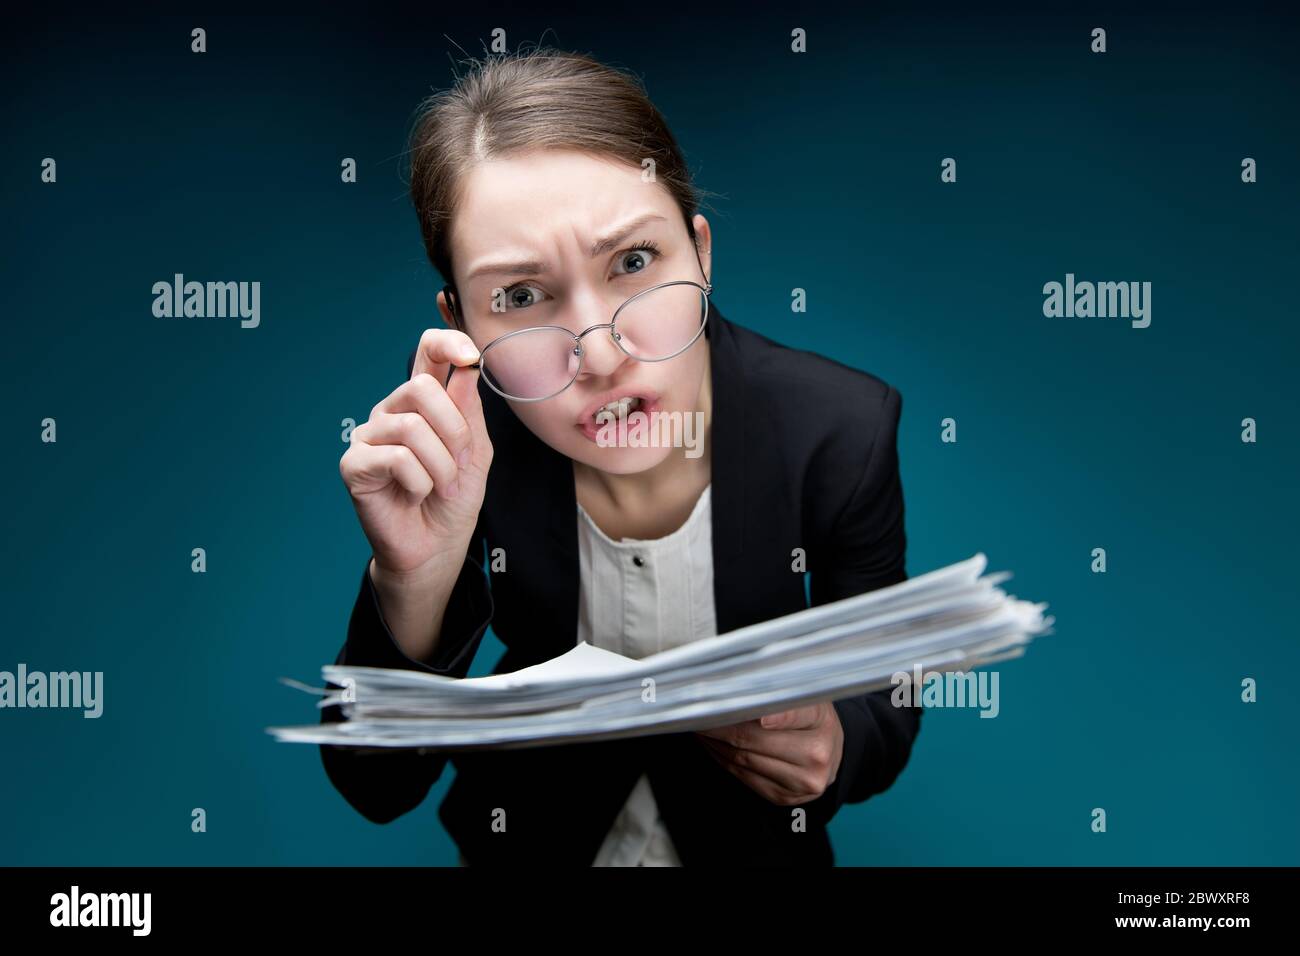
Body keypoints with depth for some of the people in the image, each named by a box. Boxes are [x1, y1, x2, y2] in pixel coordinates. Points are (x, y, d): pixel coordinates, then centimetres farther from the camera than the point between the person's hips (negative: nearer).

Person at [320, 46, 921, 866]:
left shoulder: (841, 432, -22)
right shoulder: (455, 439, -21)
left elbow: (891, 707, -7)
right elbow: (374, 789, -18)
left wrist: (837, 744, -29)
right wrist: (414, 585, -35)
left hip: (747, 828, 1)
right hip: (538, 828, 0)